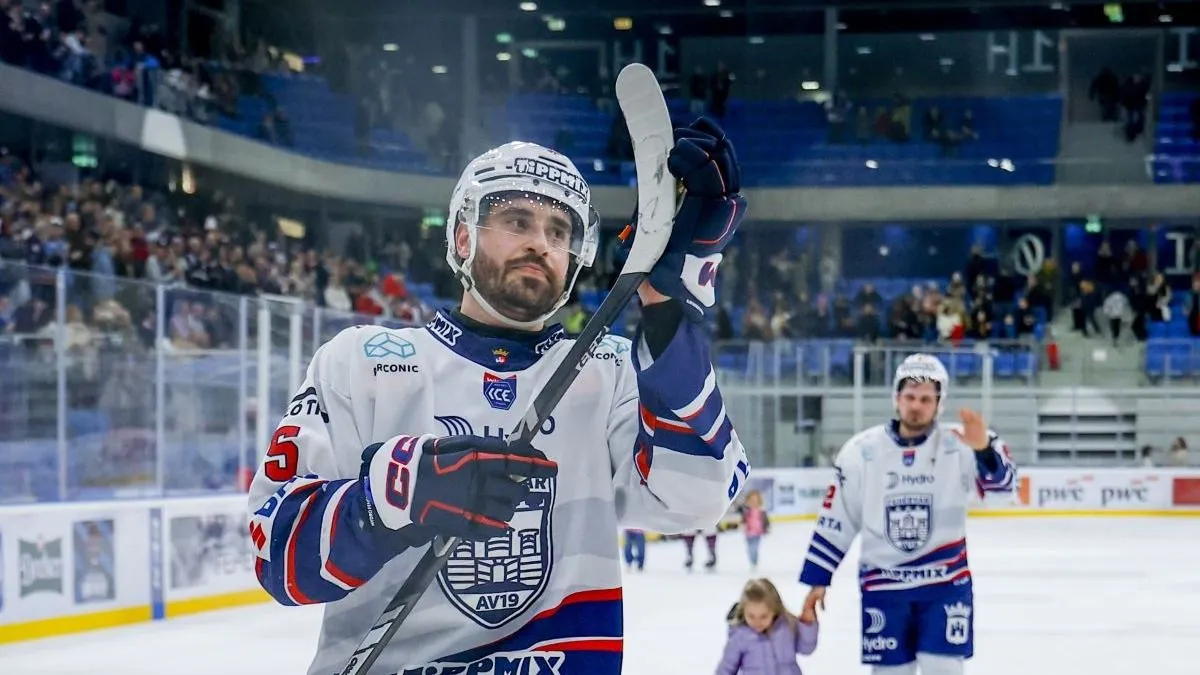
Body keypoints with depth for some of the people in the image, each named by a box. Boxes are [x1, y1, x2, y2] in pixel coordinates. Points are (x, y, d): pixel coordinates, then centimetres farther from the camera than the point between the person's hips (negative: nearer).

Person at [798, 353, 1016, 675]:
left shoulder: (957, 445, -7)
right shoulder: (862, 451, -3)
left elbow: (1001, 479, -23)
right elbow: (835, 519, 3)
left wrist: (984, 448, -45)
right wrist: (817, 579, 4)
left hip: (945, 582, -1)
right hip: (883, 584, 1)